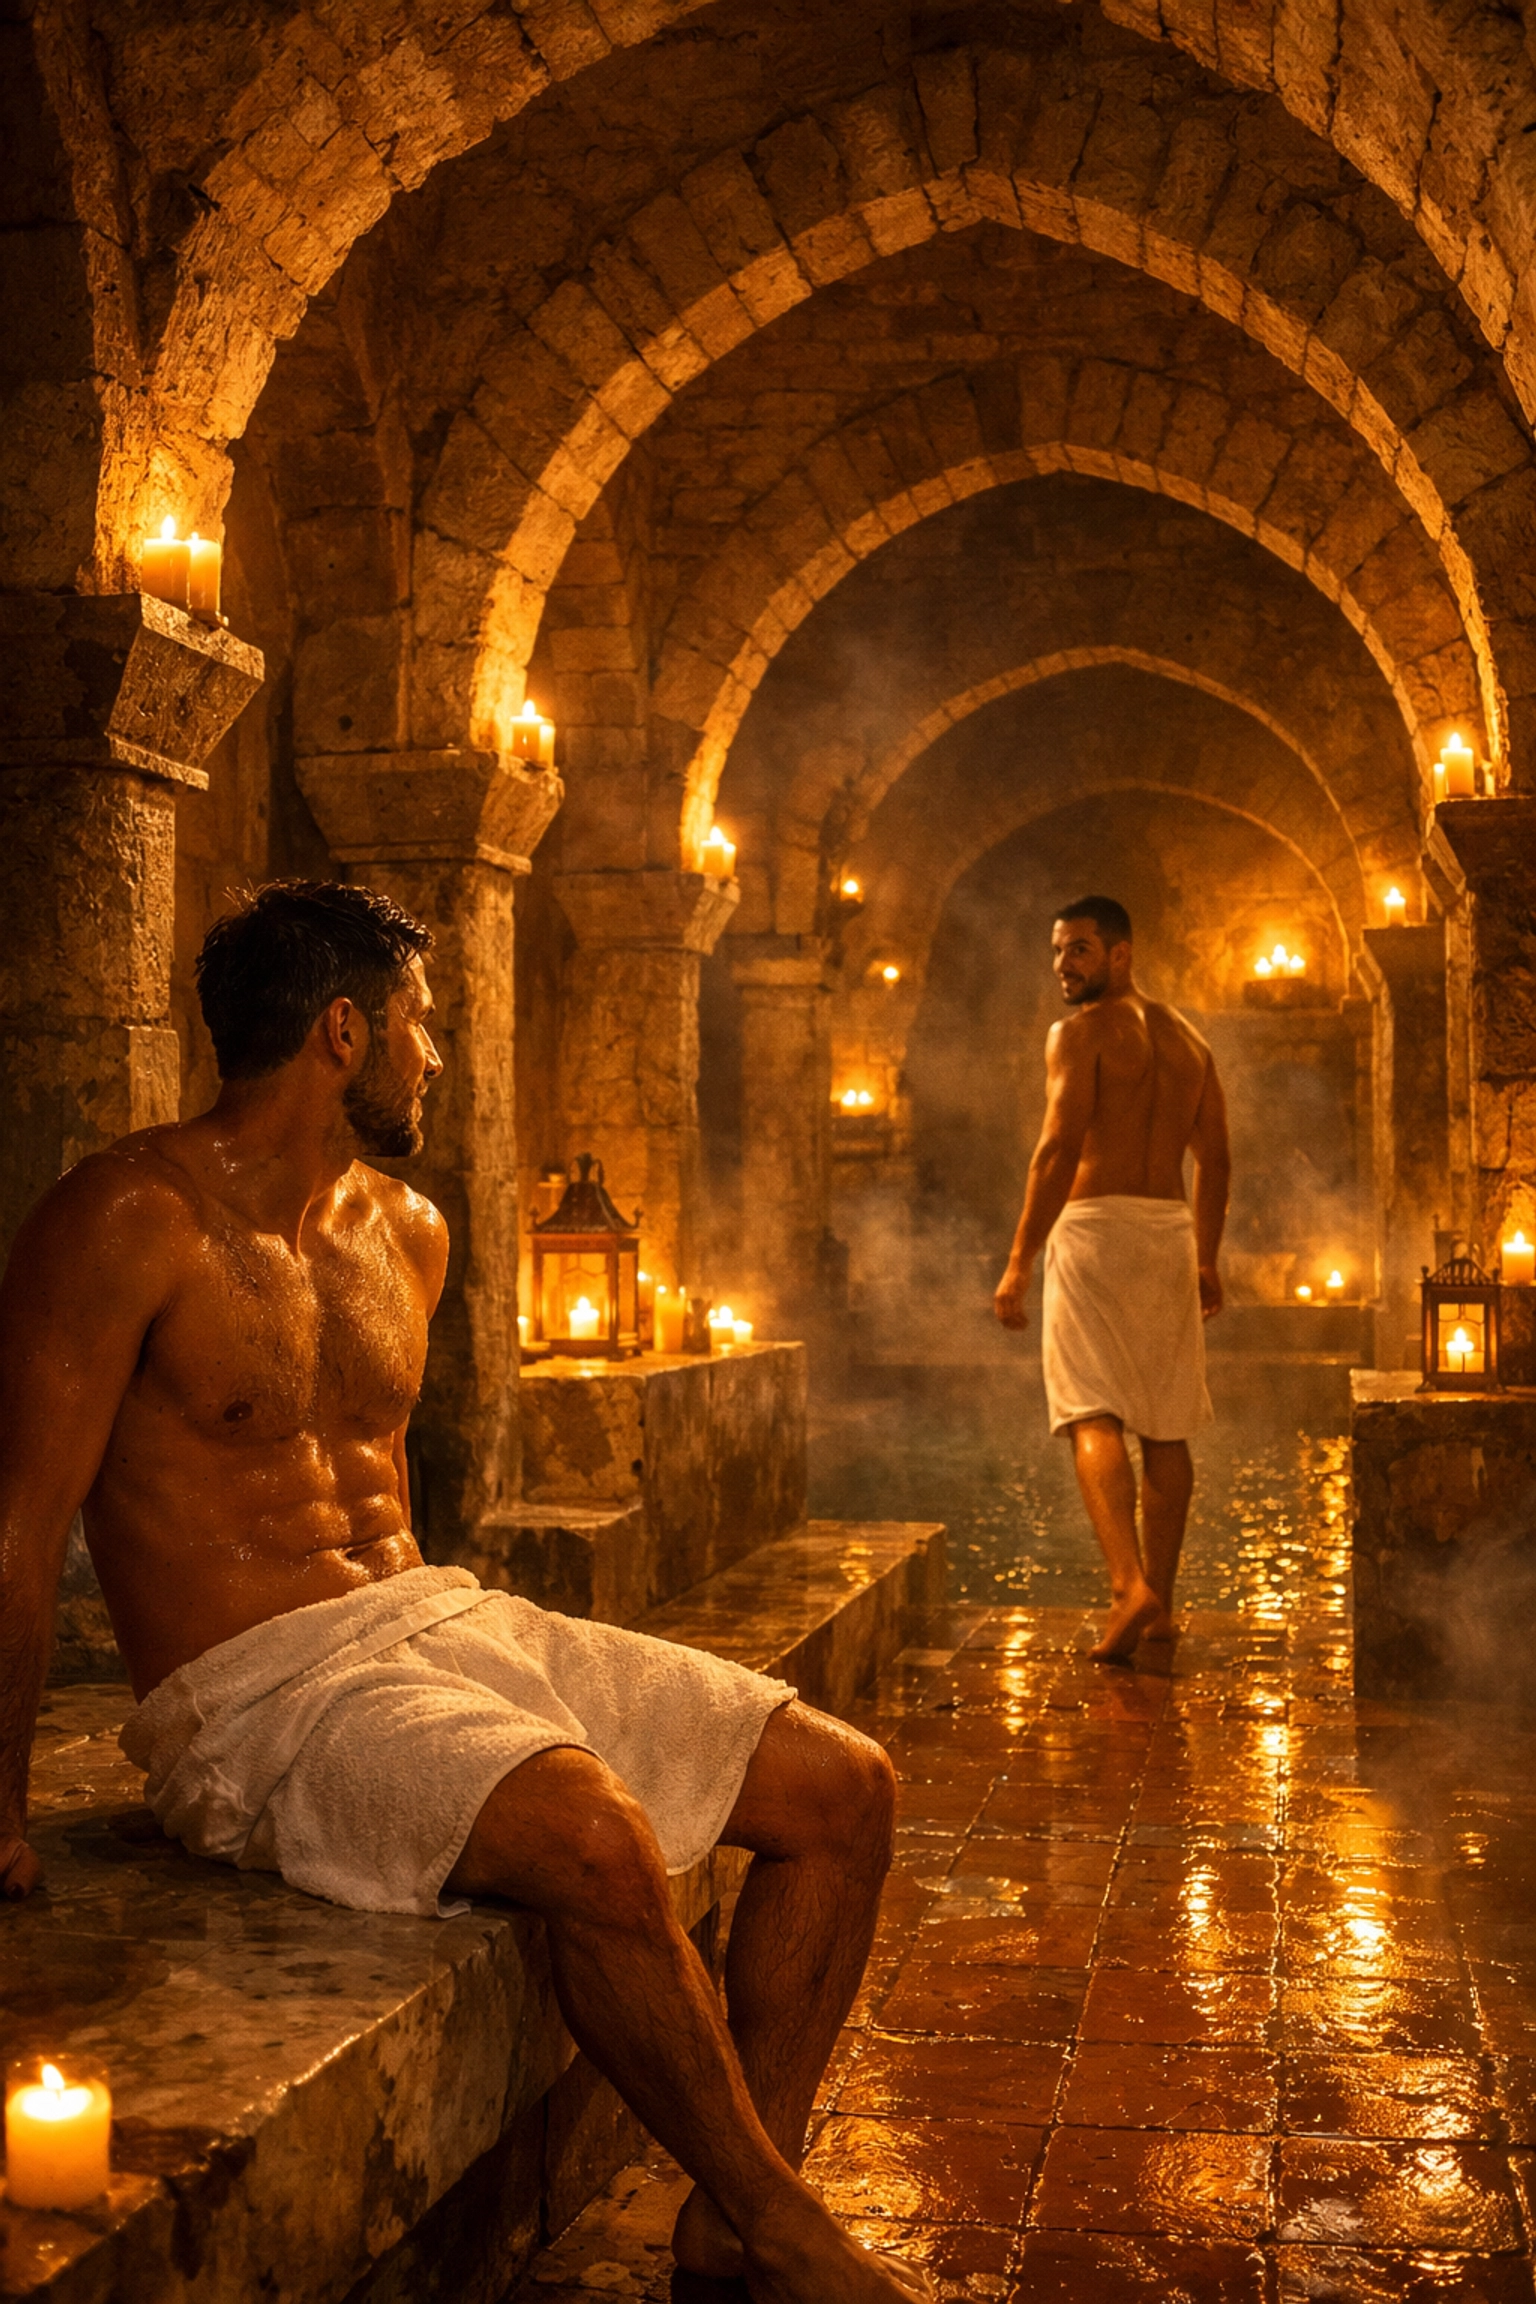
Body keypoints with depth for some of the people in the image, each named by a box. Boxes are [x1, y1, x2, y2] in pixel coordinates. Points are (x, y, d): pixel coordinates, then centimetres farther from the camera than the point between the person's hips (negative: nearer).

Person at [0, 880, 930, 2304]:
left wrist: (432, 1644, 18)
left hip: (448, 1618, 9)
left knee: (841, 1787, -3)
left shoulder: (406, 1233, 15)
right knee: (599, 1843, -34)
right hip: (265, 1694, -8)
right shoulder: (131, 1220, -11)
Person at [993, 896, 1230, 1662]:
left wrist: (1020, 1261, -16)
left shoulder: (1081, 1031, -6)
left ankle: (1129, 1583, -28)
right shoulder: (1187, 1038, 17)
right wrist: (1206, 1259, 25)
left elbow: (1060, 1147, -16)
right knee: (1165, 1426, 10)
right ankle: (1159, 1604, 15)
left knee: (1094, 1416, -11)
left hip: (1096, 1226, -7)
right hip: (1170, 1229, 7)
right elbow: (1215, 1159, 18)